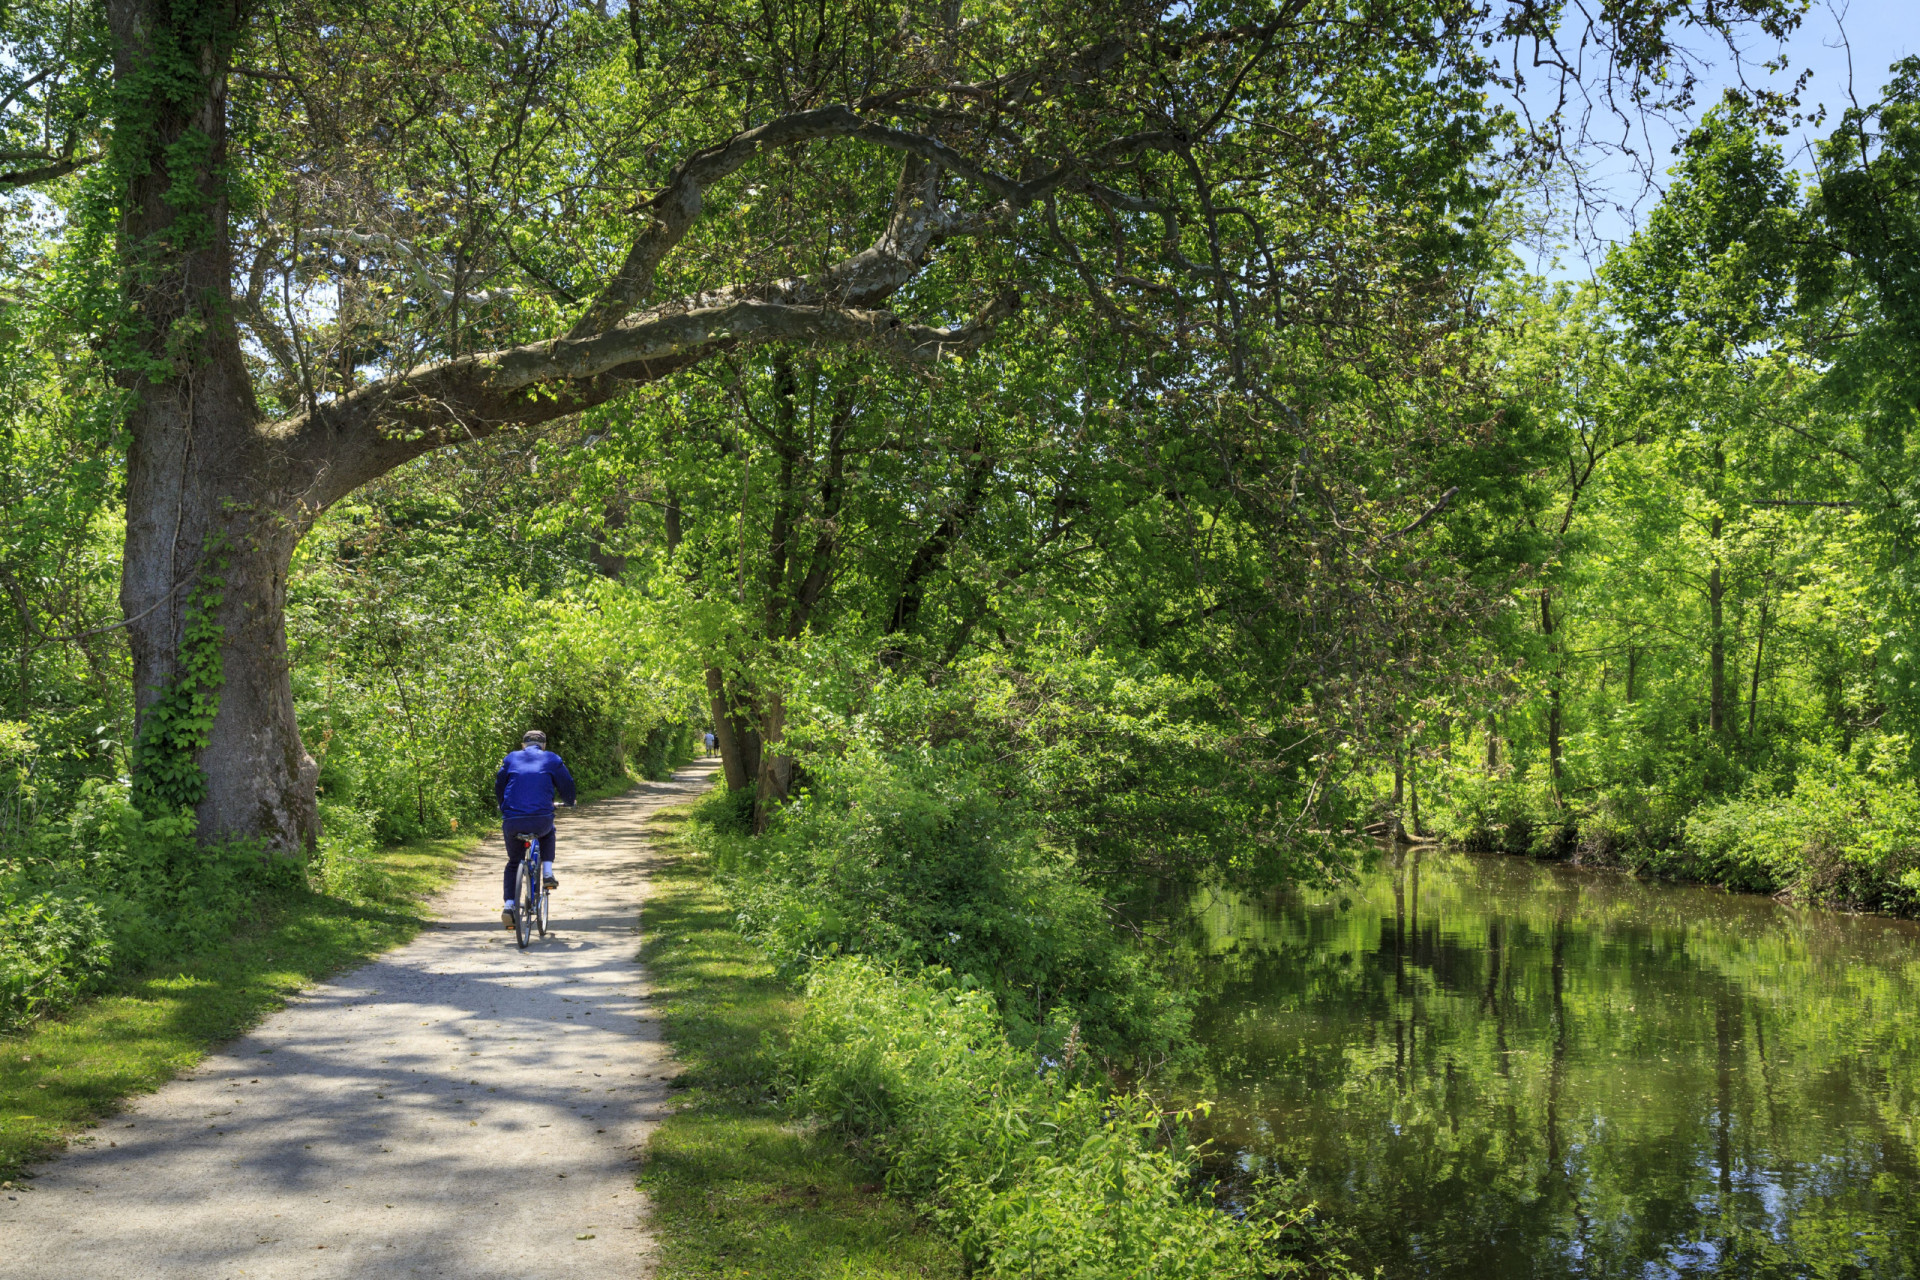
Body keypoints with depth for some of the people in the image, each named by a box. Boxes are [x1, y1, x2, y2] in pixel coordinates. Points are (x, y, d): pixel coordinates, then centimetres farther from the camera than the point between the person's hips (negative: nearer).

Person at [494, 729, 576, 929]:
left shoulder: (511, 759, 17)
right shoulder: (552, 759, 13)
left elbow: (498, 787, 24)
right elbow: (567, 786, 16)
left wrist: (503, 810, 41)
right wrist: (569, 801, 38)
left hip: (512, 822, 1)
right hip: (541, 820, -1)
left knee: (513, 863, 23)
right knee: (548, 831, 36)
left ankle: (509, 905, 7)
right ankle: (547, 873, 20)